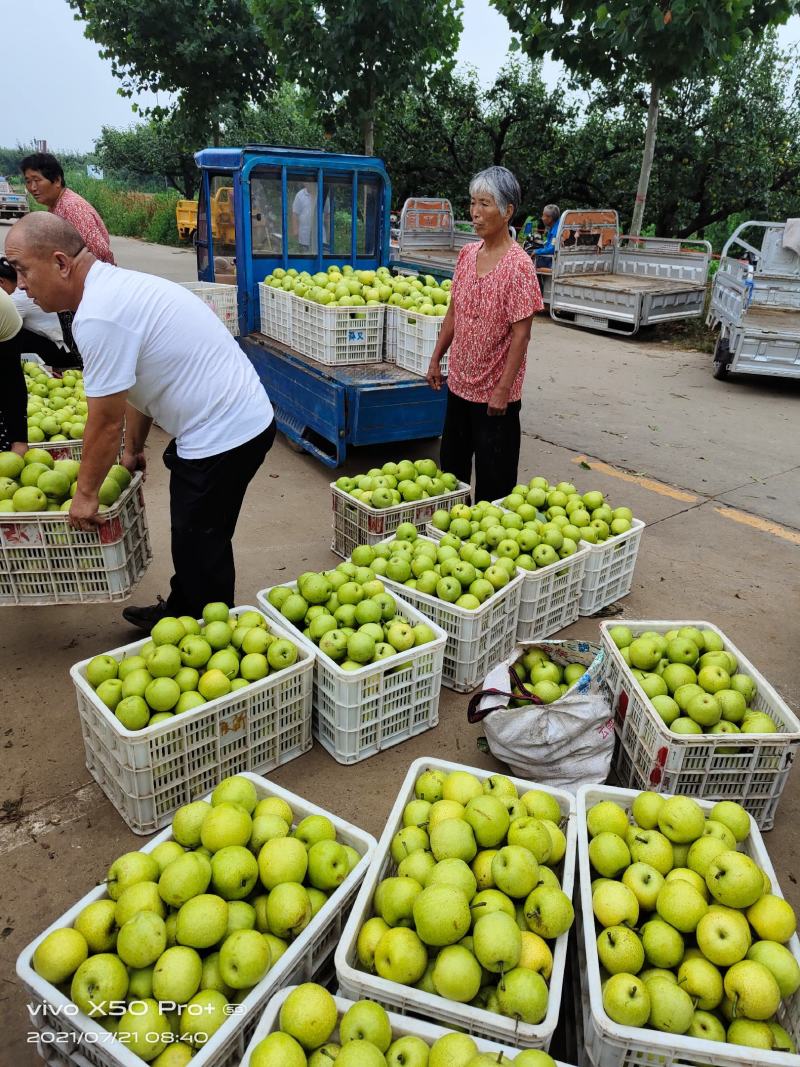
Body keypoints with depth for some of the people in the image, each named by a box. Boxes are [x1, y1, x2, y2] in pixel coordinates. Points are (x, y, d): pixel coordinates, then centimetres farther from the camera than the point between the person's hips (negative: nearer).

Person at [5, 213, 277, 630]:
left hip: (223, 435, -10)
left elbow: (106, 421, -15)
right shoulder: (116, 285, 10)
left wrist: (85, 494, -2)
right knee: (191, 534, 22)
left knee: (200, 547, 3)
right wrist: (133, 449, 27)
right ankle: (180, 612, 40)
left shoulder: (98, 316, -21)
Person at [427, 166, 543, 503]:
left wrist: (503, 389, -20)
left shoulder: (518, 264, -16)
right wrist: (436, 359, 11)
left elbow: (521, 334, -18)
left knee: (493, 477, 6)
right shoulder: (467, 254, 4)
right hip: (459, 382, 7)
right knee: (452, 463, 20)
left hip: (494, 391, -7)